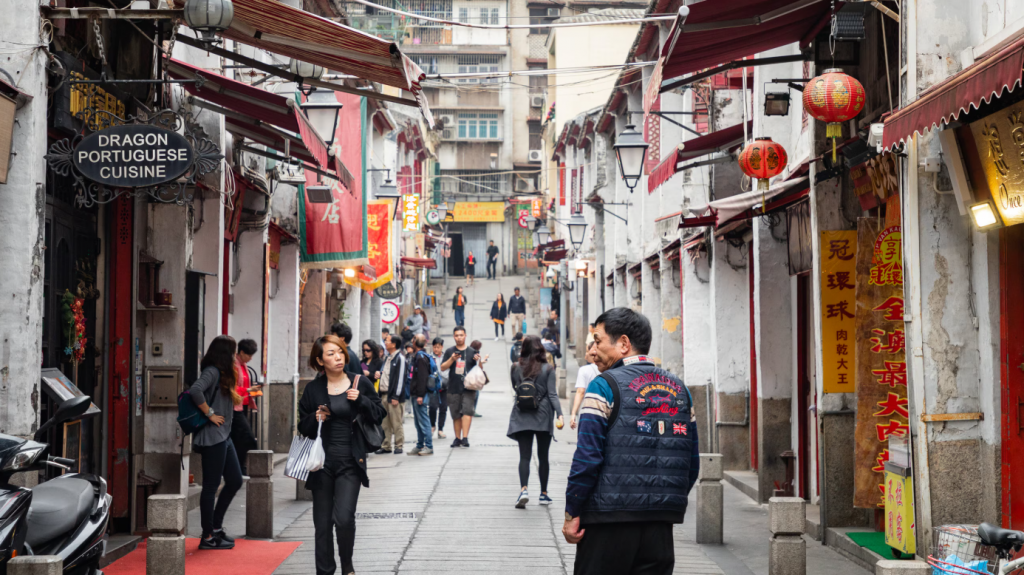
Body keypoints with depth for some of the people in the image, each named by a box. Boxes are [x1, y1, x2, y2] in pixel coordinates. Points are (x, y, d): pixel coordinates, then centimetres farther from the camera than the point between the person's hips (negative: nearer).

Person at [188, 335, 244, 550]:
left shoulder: (222, 374, 17)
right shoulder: (212, 372, -14)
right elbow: (195, 391, -30)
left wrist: (233, 395, 5)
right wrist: (210, 414, -22)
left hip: (223, 436, 10)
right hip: (212, 437, -10)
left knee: (235, 481, 14)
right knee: (211, 486, -3)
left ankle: (216, 526, 23)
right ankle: (208, 537, 4)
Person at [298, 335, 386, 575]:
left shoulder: (360, 383, 2)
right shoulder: (313, 389, 4)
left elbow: (379, 415, 5)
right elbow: (303, 427, 10)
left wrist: (361, 401, -12)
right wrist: (315, 418, -11)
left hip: (350, 462, -2)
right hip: (322, 463, 2)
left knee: (344, 517, -14)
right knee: (322, 524, 5)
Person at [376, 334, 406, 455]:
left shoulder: (399, 358, -9)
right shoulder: (388, 358, 18)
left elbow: (400, 378, -14)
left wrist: (396, 396, -18)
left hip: (394, 396, -8)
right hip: (384, 395, 8)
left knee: (396, 423, -2)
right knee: (384, 423, 10)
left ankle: (399, 446, 5)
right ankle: (385, 446, 16)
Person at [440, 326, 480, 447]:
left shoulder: (472, 352, 7)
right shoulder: (450, 351, 9)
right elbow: (443, 367, 3)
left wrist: (479, 361, -12)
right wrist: (452, 359, -13)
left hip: (468, 388, -2)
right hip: (453, 388, 2)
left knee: (467, 410, -17)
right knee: (456, 414, 7)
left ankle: (465, 437, -21)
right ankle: (457, 438, 18)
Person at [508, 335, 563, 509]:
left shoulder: (516, 368, 0)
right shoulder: (548, 369, -5)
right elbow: (552, 395, -9)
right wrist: (559, 414, -10)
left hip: (522, 417, 1)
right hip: (543, 416, -1)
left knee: (524, 456, -1)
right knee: (543, 456, 11)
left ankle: (523, 490, -22)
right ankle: (544, 494, 18)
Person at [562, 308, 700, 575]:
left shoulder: (604, 386, -6)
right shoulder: (679, 390, 12)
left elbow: (587, 458, -12)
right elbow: (692, 463, 12)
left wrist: (571, 514, -5)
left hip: (609, 523, -5)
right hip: (660, 525, 5)